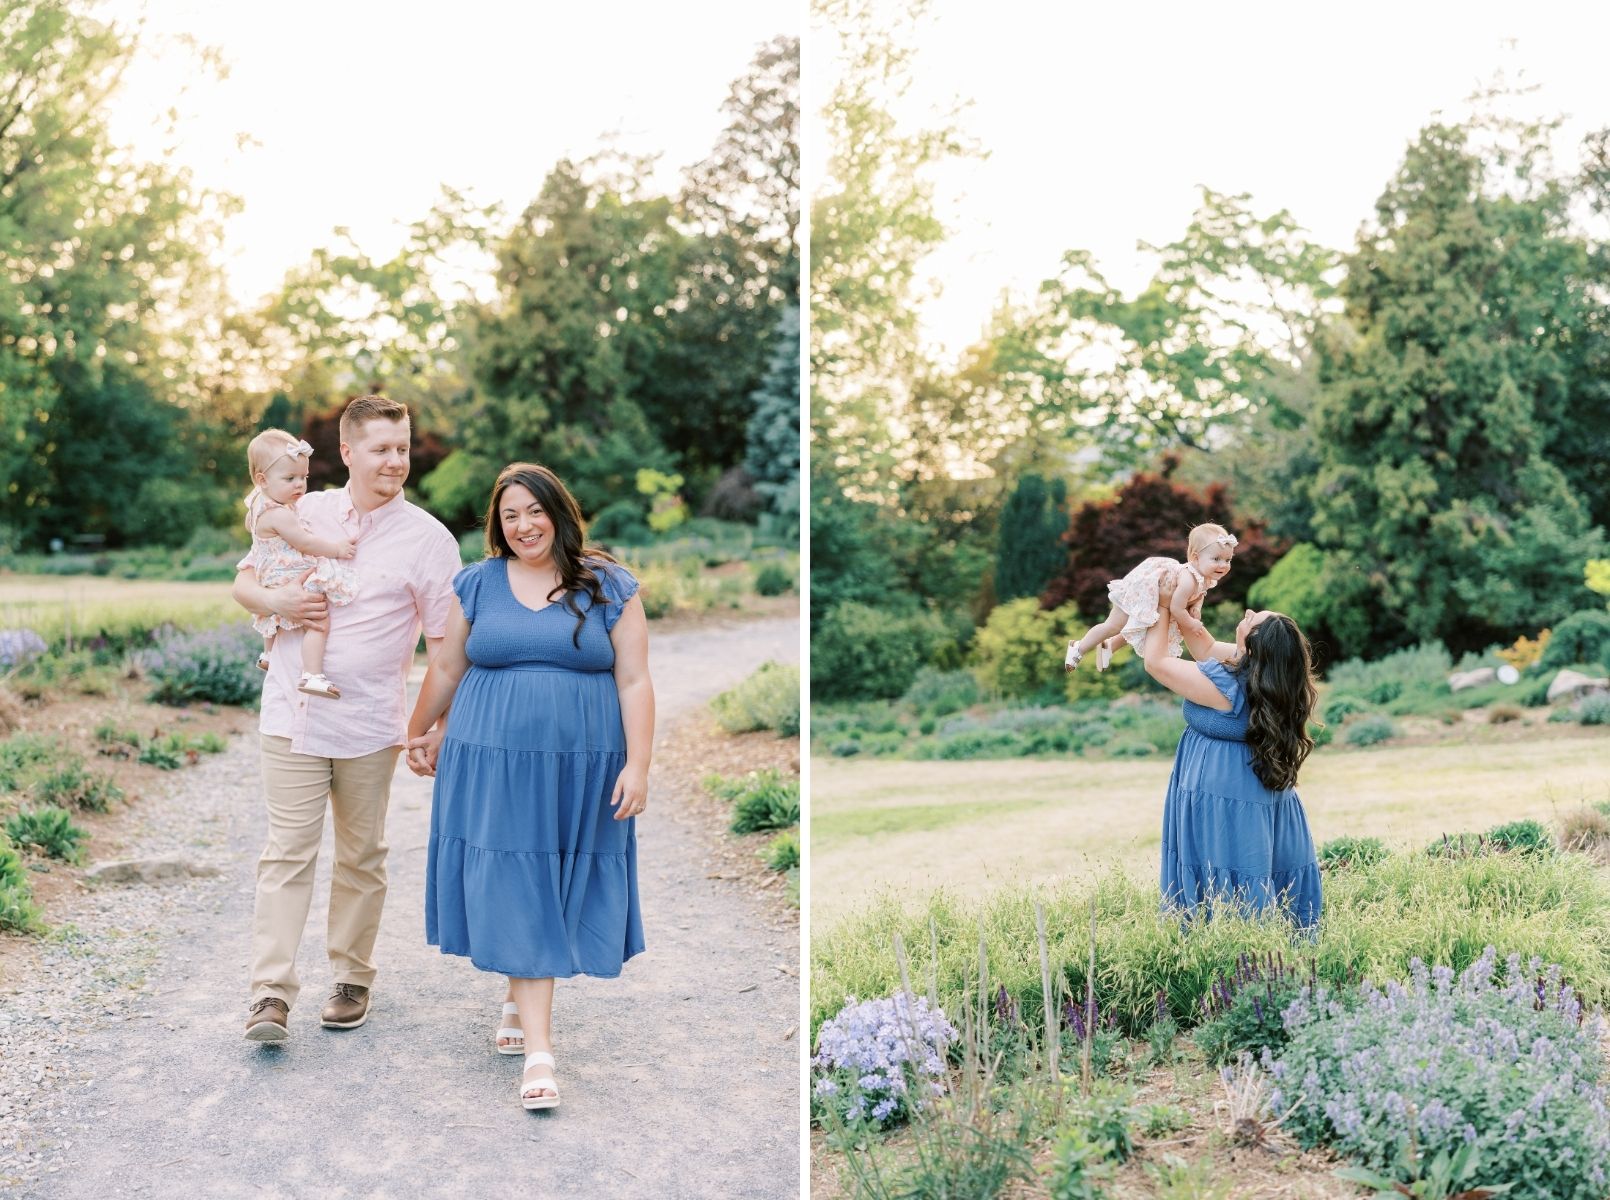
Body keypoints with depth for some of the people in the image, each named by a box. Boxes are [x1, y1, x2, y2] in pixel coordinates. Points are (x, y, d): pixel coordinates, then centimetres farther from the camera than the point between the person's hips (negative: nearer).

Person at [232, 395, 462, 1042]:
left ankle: (353, 979, 24)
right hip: (293, 717, 1)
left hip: (369, 725, -1)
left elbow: (445, 642, -2)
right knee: (287, 853, -3)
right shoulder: (304, 513, 6)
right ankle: (271, 994, -3)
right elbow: (243, 581, 14)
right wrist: (276, 601, -9)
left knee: (360, 858, 10)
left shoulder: (427, 538, -2)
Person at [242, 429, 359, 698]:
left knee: (278, 615, 37)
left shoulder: (258, 506, 6)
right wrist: (336, 547, -19)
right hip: (292, 583, -11)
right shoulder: (279, 515, -27)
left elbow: (249, 525, 27)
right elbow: (304, 542, -26)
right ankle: (312, 675, -34)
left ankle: (268, 655, 58)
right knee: (317, 621, -24)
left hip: (274, 579, 11)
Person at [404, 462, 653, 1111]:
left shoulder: (610, 588, 1)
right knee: (516, 895, -2)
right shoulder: (477, 584, 5)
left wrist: (637, 765, -8)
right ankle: (538, 1048, 0)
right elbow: (446, 668, 15)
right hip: (494, 763, 0)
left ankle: (520, 998, 29)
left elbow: (634, 681, -2)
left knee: (558, 891, 6)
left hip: (580, 766, 0)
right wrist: (418, 732, 22)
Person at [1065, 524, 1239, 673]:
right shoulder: (1189, 580, -41)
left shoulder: (1209, 578, -13)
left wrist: (1196, 607, -10)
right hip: (1140, 591, -9)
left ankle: (1110, 646, 50)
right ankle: (1079, 649, 13)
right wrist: (1191, 624, -20)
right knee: (1113, 626, -4)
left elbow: (1198, 593, 10)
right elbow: (1177, 609, -35)